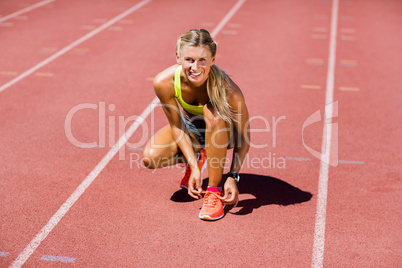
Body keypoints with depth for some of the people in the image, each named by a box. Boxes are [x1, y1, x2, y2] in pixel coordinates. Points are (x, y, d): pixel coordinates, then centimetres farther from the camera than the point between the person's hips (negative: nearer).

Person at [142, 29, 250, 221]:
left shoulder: (227, 89, -36)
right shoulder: (164, 82, -30)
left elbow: (243, 137, -25)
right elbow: (176, 126, -17)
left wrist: (233, 176, -33)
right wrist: (194, 167, -23)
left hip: (224, 132, -2)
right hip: (191, 127, 2)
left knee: (213, 112, -38)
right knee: (151, 157, -23)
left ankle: (215, 191, -24)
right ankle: (195, 159, 11)